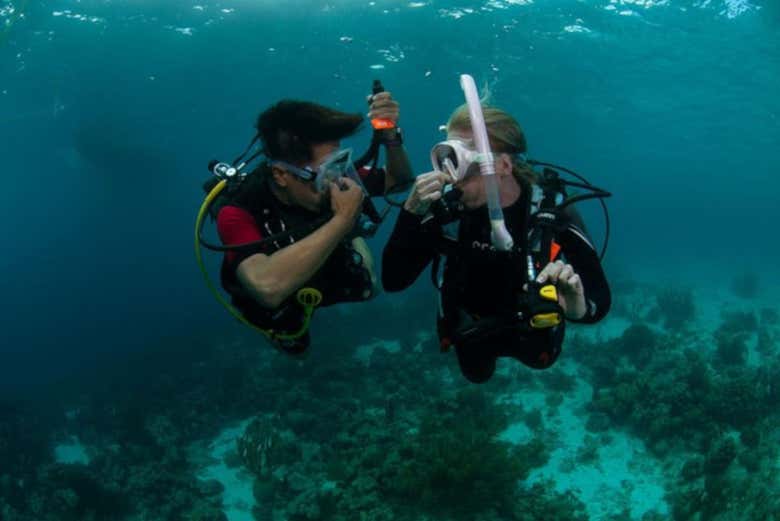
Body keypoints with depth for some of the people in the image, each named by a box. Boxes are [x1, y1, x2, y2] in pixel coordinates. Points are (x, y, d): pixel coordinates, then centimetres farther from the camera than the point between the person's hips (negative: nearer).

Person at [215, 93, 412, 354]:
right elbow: (269, 287, -64)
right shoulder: (238, 214, -45)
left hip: (331, 275, 3)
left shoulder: (328, 175, -31)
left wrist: (391, 137, -37)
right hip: (279, 301, -3)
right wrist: (343, 219, -57)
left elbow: (398, 180, -14)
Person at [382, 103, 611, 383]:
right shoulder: (446, 208, -30)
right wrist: (411, 212, -44)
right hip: (471, 331, 1)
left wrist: (581, 308, -55)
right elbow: (393, 281, -31)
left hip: (530, 332, 0)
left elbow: (599, 299, -30)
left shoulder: (553, 214, -34)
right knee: (478, 374, 32)